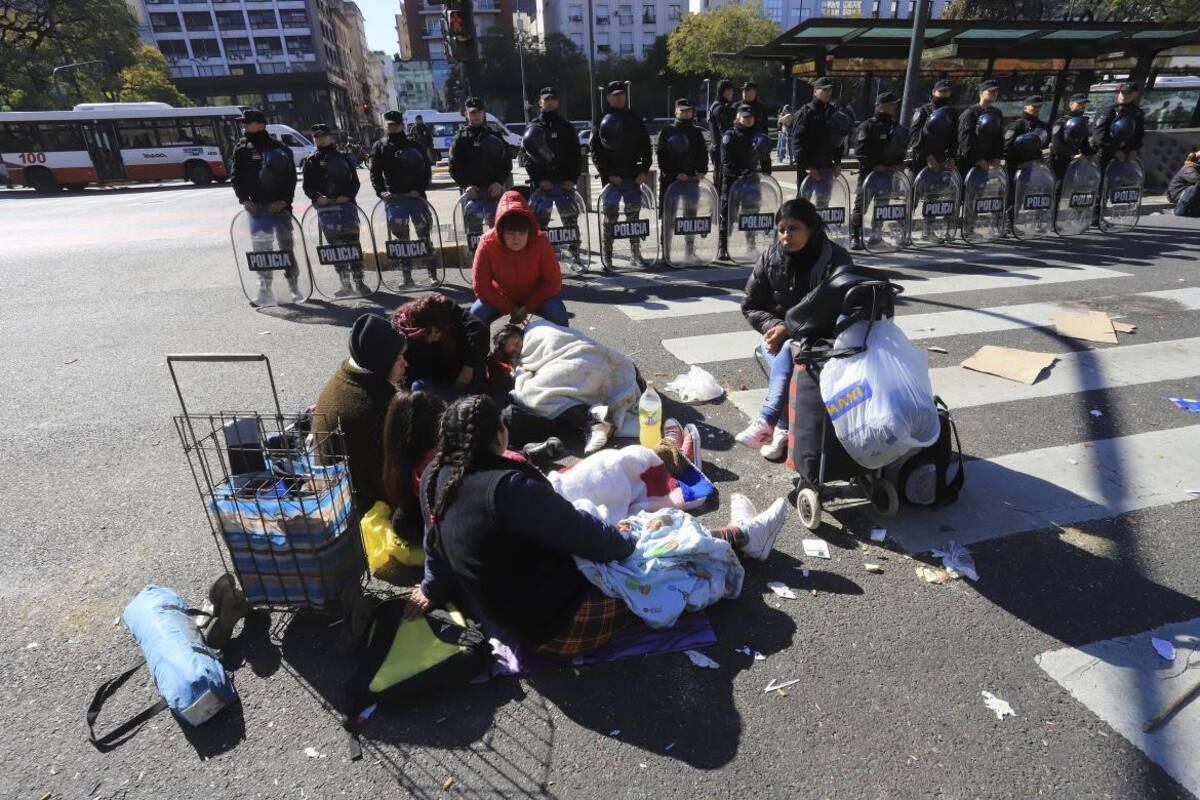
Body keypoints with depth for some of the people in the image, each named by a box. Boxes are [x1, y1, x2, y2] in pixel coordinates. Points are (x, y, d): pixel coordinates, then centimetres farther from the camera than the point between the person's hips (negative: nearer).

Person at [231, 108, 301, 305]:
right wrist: (244, 199, -5)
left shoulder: (278, 147, 2)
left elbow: (291, 176, 0)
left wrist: (284, 200, -11)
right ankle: (265, 288, 1)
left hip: (279, 204, -2)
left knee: (286, 245, 1)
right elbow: (236, 177, 10)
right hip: (256, 205, 2)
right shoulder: (241, 149, 10)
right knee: (261, 246, -2)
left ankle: (294, 285, 9)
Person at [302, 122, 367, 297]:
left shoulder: (343, 158, 14)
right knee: (335, 244, -2)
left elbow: (354, 181, 8)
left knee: (352, 241, -6)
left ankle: (359, 282, -2)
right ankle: (345, 284, 1)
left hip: (346, 203, 0)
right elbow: (307, 186, 6)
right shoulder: (311, 161, 13)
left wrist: (347, 196, -10)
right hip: (325, 206, 0)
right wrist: (318, 197, -13)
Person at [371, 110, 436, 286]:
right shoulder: (380, 147, 12)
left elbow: (426, 169, 6)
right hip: (394, 197, 0)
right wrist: (381, 191, -9)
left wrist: (419, 189, -8)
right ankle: (407, 277, 3)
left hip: (416, 195, 0)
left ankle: (432, 273, 6)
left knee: (424, 235, -1)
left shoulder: (414, 146, 10)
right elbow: (375, 173, 7)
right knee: (401, 238, -1)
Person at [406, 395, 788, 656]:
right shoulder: (510, 487, -33)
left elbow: (436, 548, 10)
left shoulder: (436, 478, -7)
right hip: (559, 623, -8)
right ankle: (739, 536, 33)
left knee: (621, 531, 17)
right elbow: (583, 535, -23)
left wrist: (433, 589, 27)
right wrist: (626, 541, -4)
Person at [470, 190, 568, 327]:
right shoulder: (488, 243, -26)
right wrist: (510, 308, -23)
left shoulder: (540, 241, -26)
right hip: (502, 297, 1)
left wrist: (527, 307, -25)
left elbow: (553, 281, -19)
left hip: (536, 296, -1)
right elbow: (480, 286, -20)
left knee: (557, 311, -29)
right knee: (476, 314, -24)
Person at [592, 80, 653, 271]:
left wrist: (644, 171, 0)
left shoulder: (635, 120, 13)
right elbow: (595, 153, -1)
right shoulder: (602, 122, 4)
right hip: (611, 176, -3)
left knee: (634, 211, 4)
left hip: (633, 175, 3)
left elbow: (646, 148, 12)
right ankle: (606, 257, -4)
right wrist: (608, 175, -11)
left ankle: (636, 253, 14)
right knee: (610, 211, -10)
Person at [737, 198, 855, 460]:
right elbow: (750, 305, 6)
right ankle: (782, 429, -33)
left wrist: (790, 328, -24)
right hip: (777, 335, 3)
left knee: (789, 351, -35)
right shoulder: (770, 257, 0)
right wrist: (773, 326, -15)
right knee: (787, 358, -32)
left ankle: (765, 422, -36)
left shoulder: (836, 259, -9)